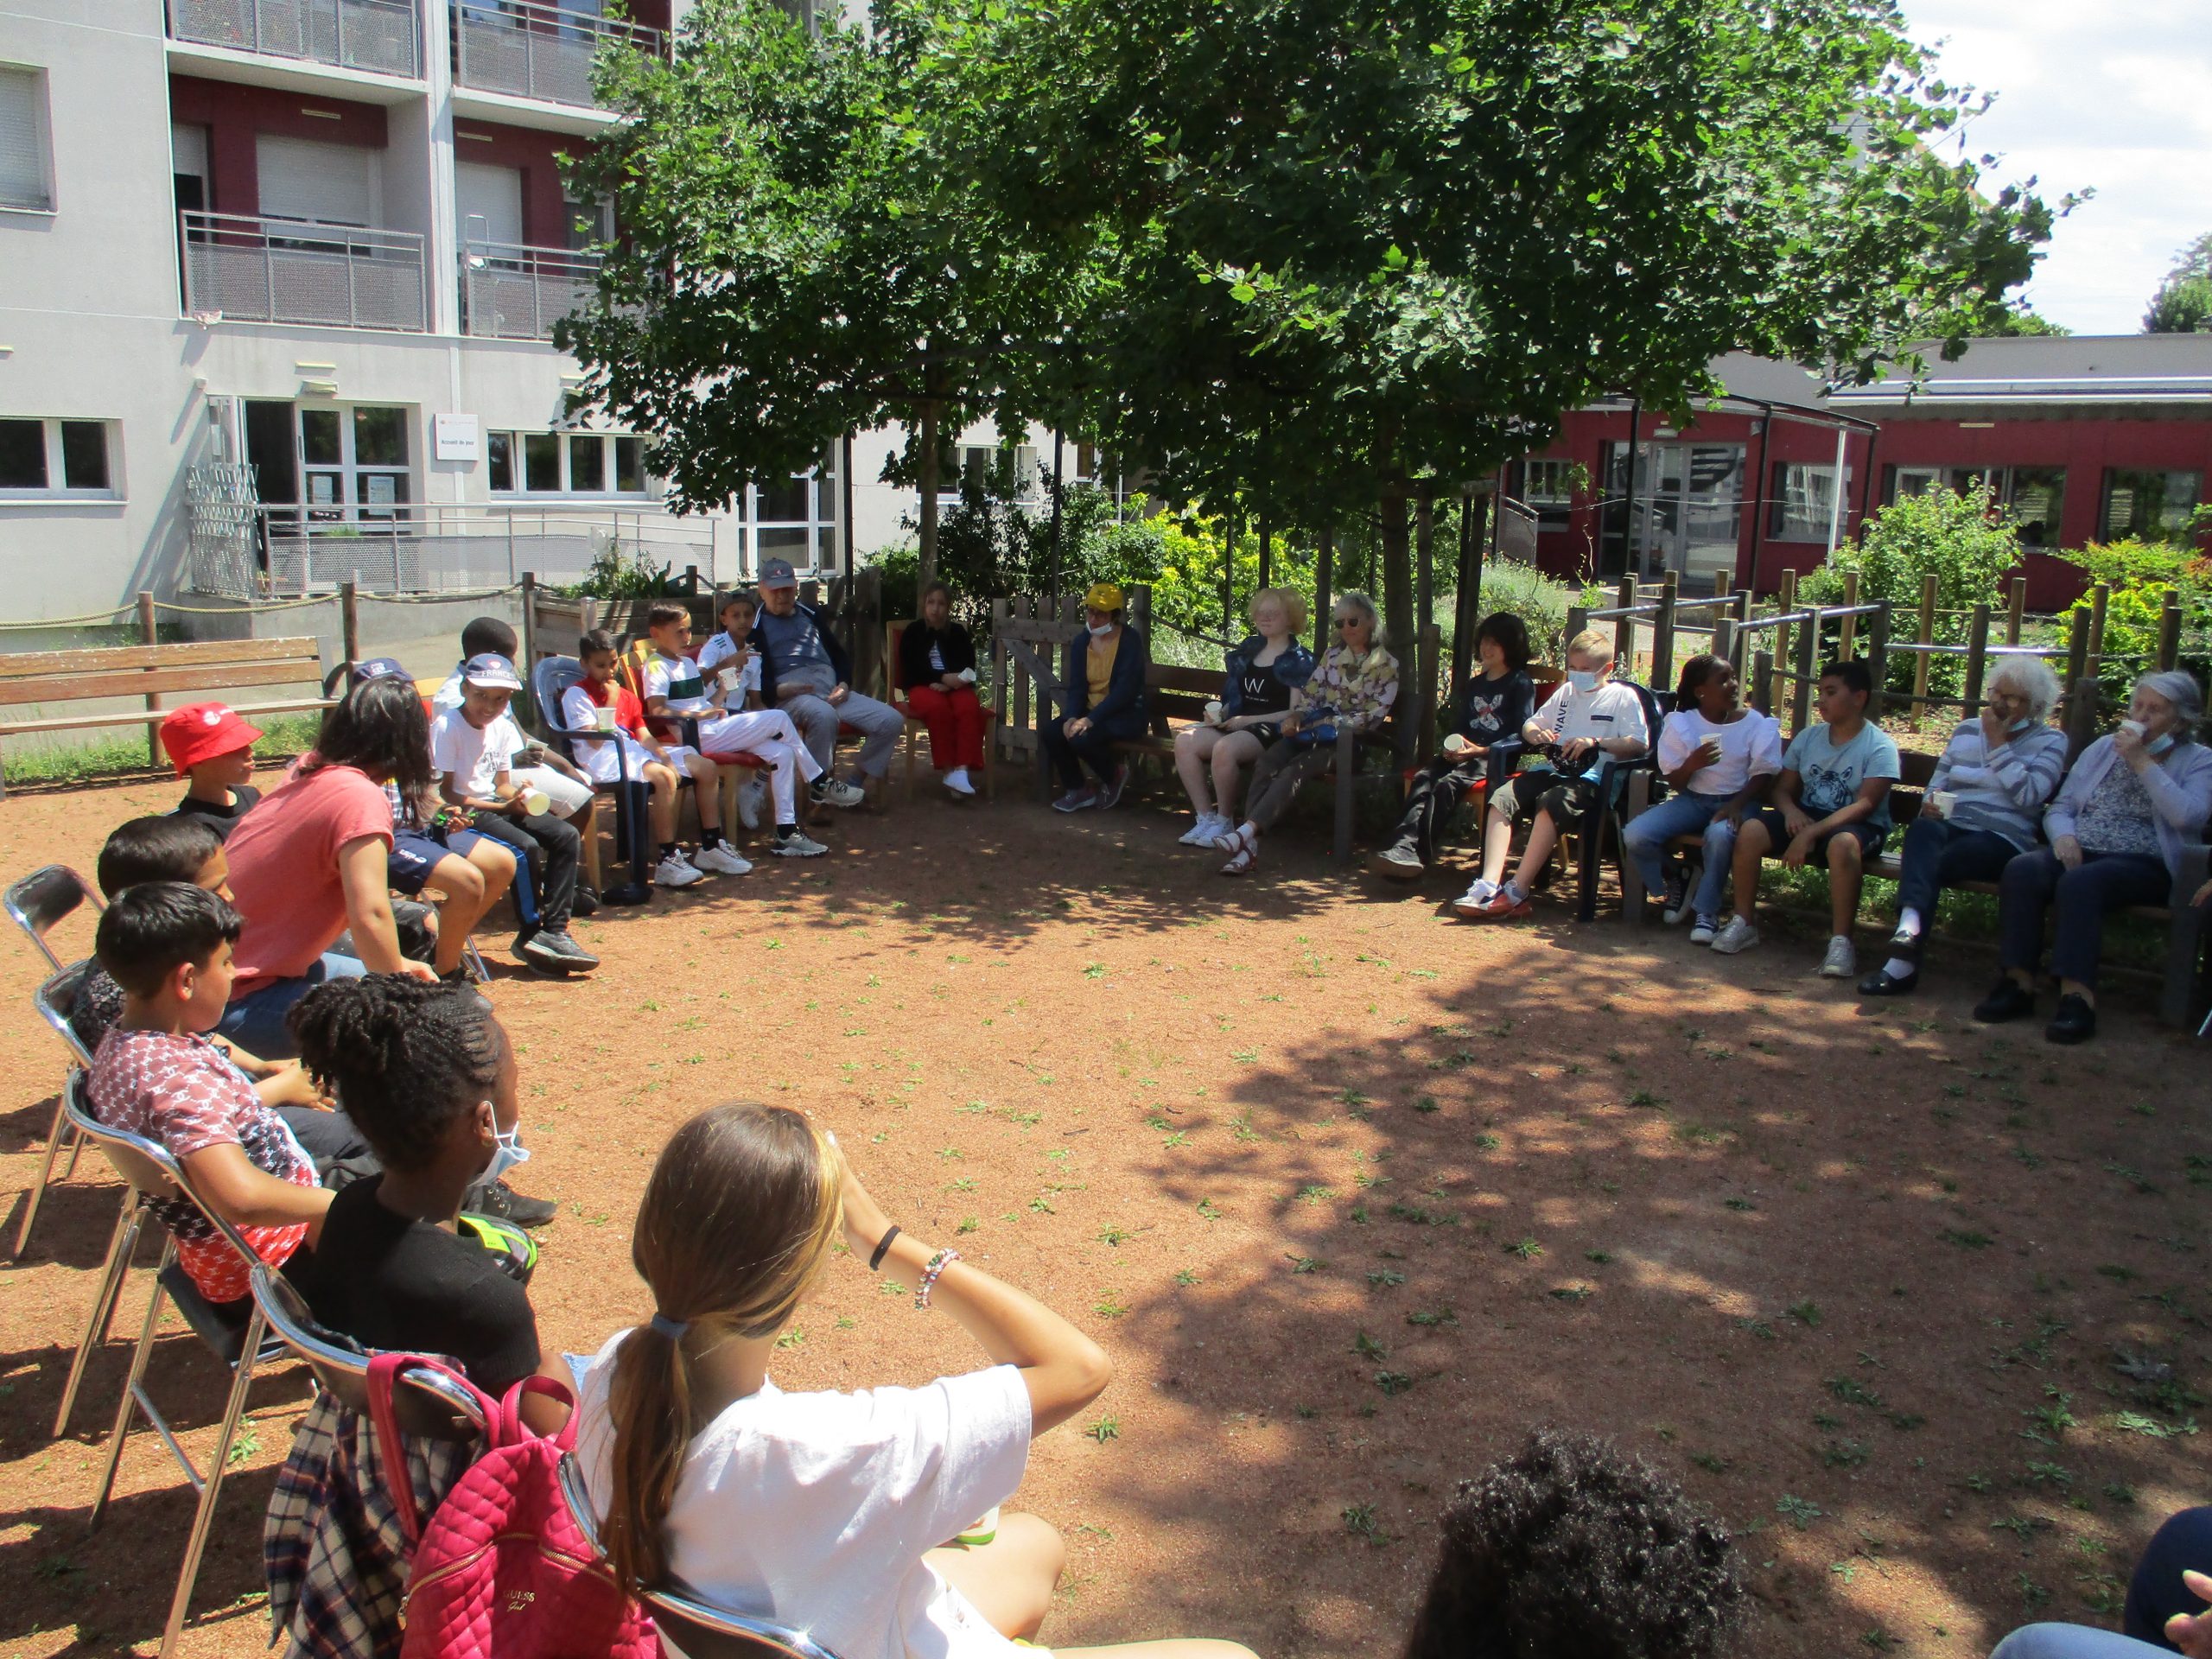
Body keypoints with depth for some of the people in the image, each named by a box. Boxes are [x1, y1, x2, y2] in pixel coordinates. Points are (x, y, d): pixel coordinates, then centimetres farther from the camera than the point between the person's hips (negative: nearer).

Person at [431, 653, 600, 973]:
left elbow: (502, 783, 14)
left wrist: (518, 796, -11)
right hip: (462, 812, -8)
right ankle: (531, 935, -12)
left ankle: (553, 931, -12)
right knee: (526, 846, -29)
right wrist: (503, 806, -21)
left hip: (496, 805, 8)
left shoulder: (503, 728, 7)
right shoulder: (447, 727, -14)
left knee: (567, 835, -9)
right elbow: (445, 793, -16)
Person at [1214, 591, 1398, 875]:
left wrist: (1330, 723, -13)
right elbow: (1310, 693, 14)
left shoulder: (1387, 665, 3)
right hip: (1314, 730, 4)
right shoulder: (1331, 655, 18)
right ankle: (1249, 846, -39)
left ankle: (1247, 832, -47)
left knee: (1295, 769, -34)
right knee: (1265, 763, -27)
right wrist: (1296, 716, -8)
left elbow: (1373, 716, -5)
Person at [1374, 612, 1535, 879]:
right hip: (1464, 754, 6)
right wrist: (1454, 746, 3)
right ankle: (1404, 846, -43)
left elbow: (1523, 735, -5)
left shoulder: (1521, 684, 3)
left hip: (1496, 758, -6)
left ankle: (1418, 856, -39)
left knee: (1447, 784, -32)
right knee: (1423, 777, -25)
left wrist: (1481, 750, -15)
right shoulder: (1475, 685, 26)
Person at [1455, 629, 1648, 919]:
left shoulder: (1623, 697, 6)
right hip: (1554, 770, 7)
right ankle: (1488, 884, -32)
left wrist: (1596, 742, -18)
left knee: (1551, 802, -37)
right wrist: (1535, 734, 5)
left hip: (1592, 778, -6)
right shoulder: (1566, 692, 25)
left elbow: (1640, 744, -5)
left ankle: (1517, 892, -38)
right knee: (1501, 799, -20)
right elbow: (1530, 724, 30)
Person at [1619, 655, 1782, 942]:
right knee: (1634, 836, -22)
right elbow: (1674, 783, 2)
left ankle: (1706, 911, -17)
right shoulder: (1681, 724, 1)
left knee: (1720, 834, -39)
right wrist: (1691, 764, -22)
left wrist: (1736, 804, -23)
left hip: (1735, 801, -2)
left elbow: (1763, 775, -4)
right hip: (1692, 799, 2)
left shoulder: (1756, 724, -1)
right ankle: (1676, 881, 10)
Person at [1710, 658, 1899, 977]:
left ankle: (1841, 941, -32)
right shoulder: (1809, 736, 10)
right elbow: (1783, 787, 12)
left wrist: (1811, 832, -28)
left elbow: (1865, 804, -18)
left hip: (1858, 825, -5)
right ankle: (1743, 923, -12)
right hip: (1806, 816, 5)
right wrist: (1790, 810, -14)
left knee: (1842, 843, -41)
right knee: (1750, 830, -22)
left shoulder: (1880, 747, -7)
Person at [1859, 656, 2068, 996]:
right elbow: (1938, 782, 22)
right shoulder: (1966, 730, 22)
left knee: (1932, 863, -34)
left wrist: (1998, 745, -7)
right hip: (1950, 826, 3)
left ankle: (1903, 963, -44)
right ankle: (1910, 923, -59)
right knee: (1922, 828, -36)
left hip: (2001, 838, -3)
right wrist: (1930, 802, -3)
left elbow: (2029, 795, -8)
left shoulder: (2051, 742, 9)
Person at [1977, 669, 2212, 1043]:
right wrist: (2064, 835, -5)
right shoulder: (2103, 749, 21)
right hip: (2079, 852, 4)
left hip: (2144, 865, -4)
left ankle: (2078, 996, -38)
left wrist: (2142, 762, -11)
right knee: (2021, 870, -29)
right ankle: (2018, 982, -29)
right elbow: (2061, 807, 18)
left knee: (2080, 882, -37)